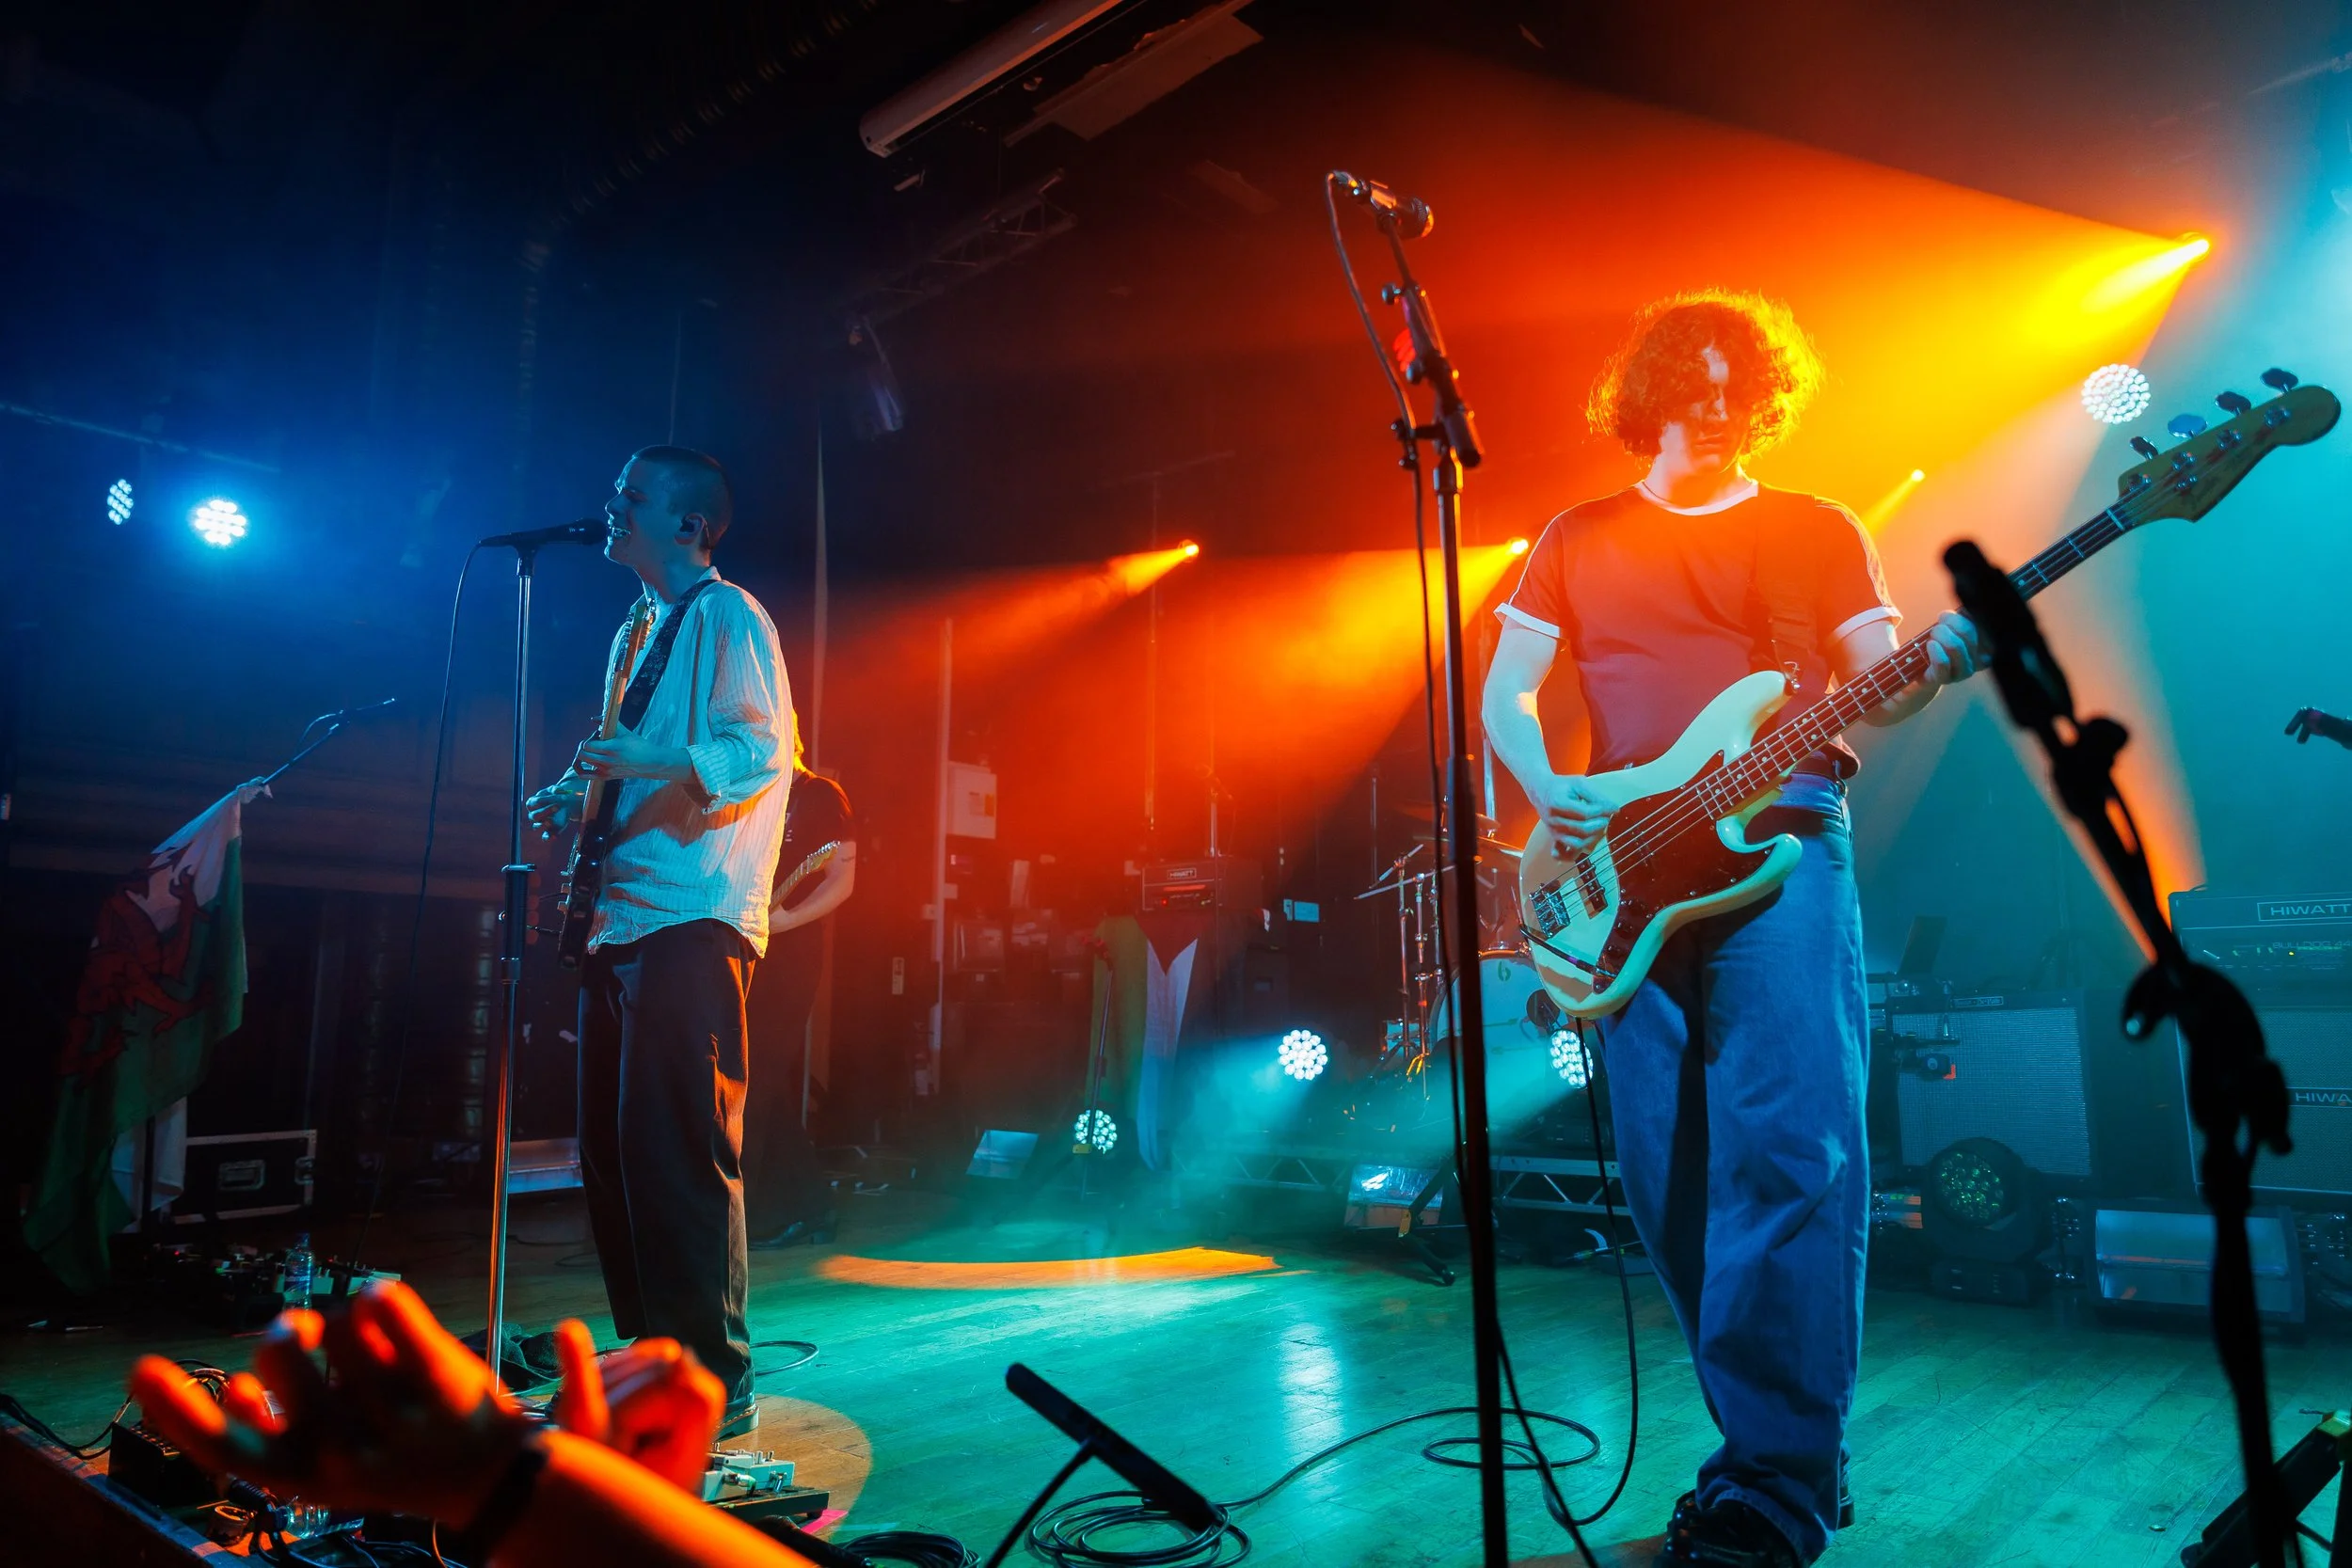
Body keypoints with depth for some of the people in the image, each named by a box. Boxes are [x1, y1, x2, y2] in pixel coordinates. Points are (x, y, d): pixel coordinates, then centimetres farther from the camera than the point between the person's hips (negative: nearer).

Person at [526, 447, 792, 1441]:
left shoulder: (726, 617, -2)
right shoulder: (636, 633, 25)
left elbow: (766, 751, -13)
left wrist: (657, 764, -24)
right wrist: (578, 797, 13)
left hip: (693, 919, -10)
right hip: (619, 918, 10)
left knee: (678, 1151, -10)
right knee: (611, 1150, 11)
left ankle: (718, 1384, 0)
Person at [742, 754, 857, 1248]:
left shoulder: (821, 795, -1)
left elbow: (842, 882, -10)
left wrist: (786, 918, -21)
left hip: (791, 955, -7)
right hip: (749, 956, 8)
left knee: (758, 1080, -10)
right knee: (774, 1084, 7)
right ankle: (809, 1208, 16)